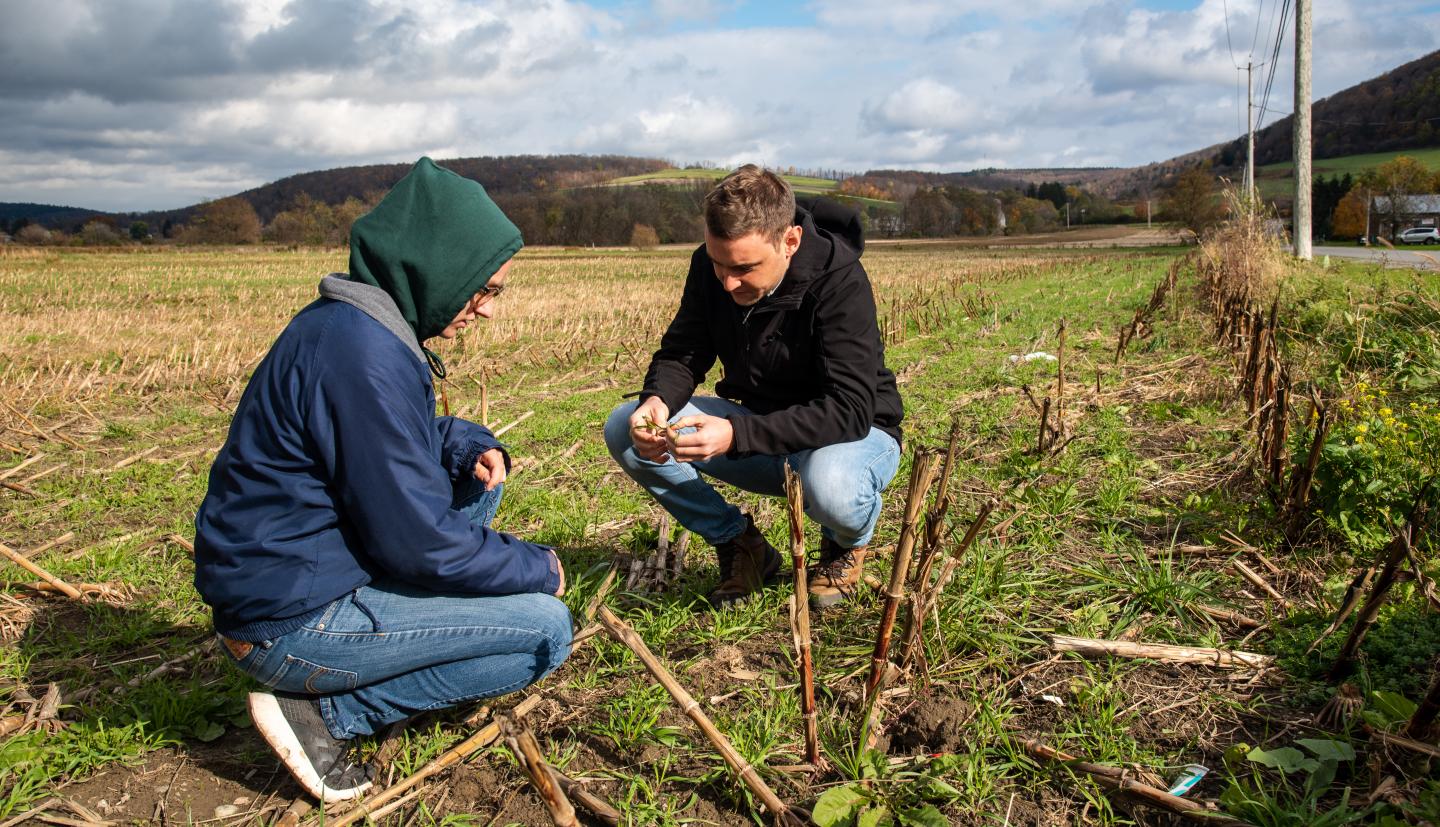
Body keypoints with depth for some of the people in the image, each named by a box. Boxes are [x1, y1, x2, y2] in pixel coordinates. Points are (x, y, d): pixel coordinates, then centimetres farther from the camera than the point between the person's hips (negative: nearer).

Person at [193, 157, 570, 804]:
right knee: (547, 628, -9)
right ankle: (324, 714, -6)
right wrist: (537, 567, -7)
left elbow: (398, 438, 22)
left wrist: (468, 445, 0)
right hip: (290, 620, -10)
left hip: (279, 571, 10)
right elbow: (420, 542, -23)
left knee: (476, 474, 15)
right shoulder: (364, 354, -25)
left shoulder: (354, 323, 6)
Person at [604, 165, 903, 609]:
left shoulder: (839, 280, -27)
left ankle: (847, 545, -1)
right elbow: (681, 354, -3)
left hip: (853, 433, -5)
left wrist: (737, 435, -44)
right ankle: (740, 545, 3)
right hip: (761, 425, 5)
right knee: (624, 429, -14)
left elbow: (850, 411, -33)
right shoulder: (710, 266, -11)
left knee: (830, 485, -42)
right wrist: (657, 401, -28)